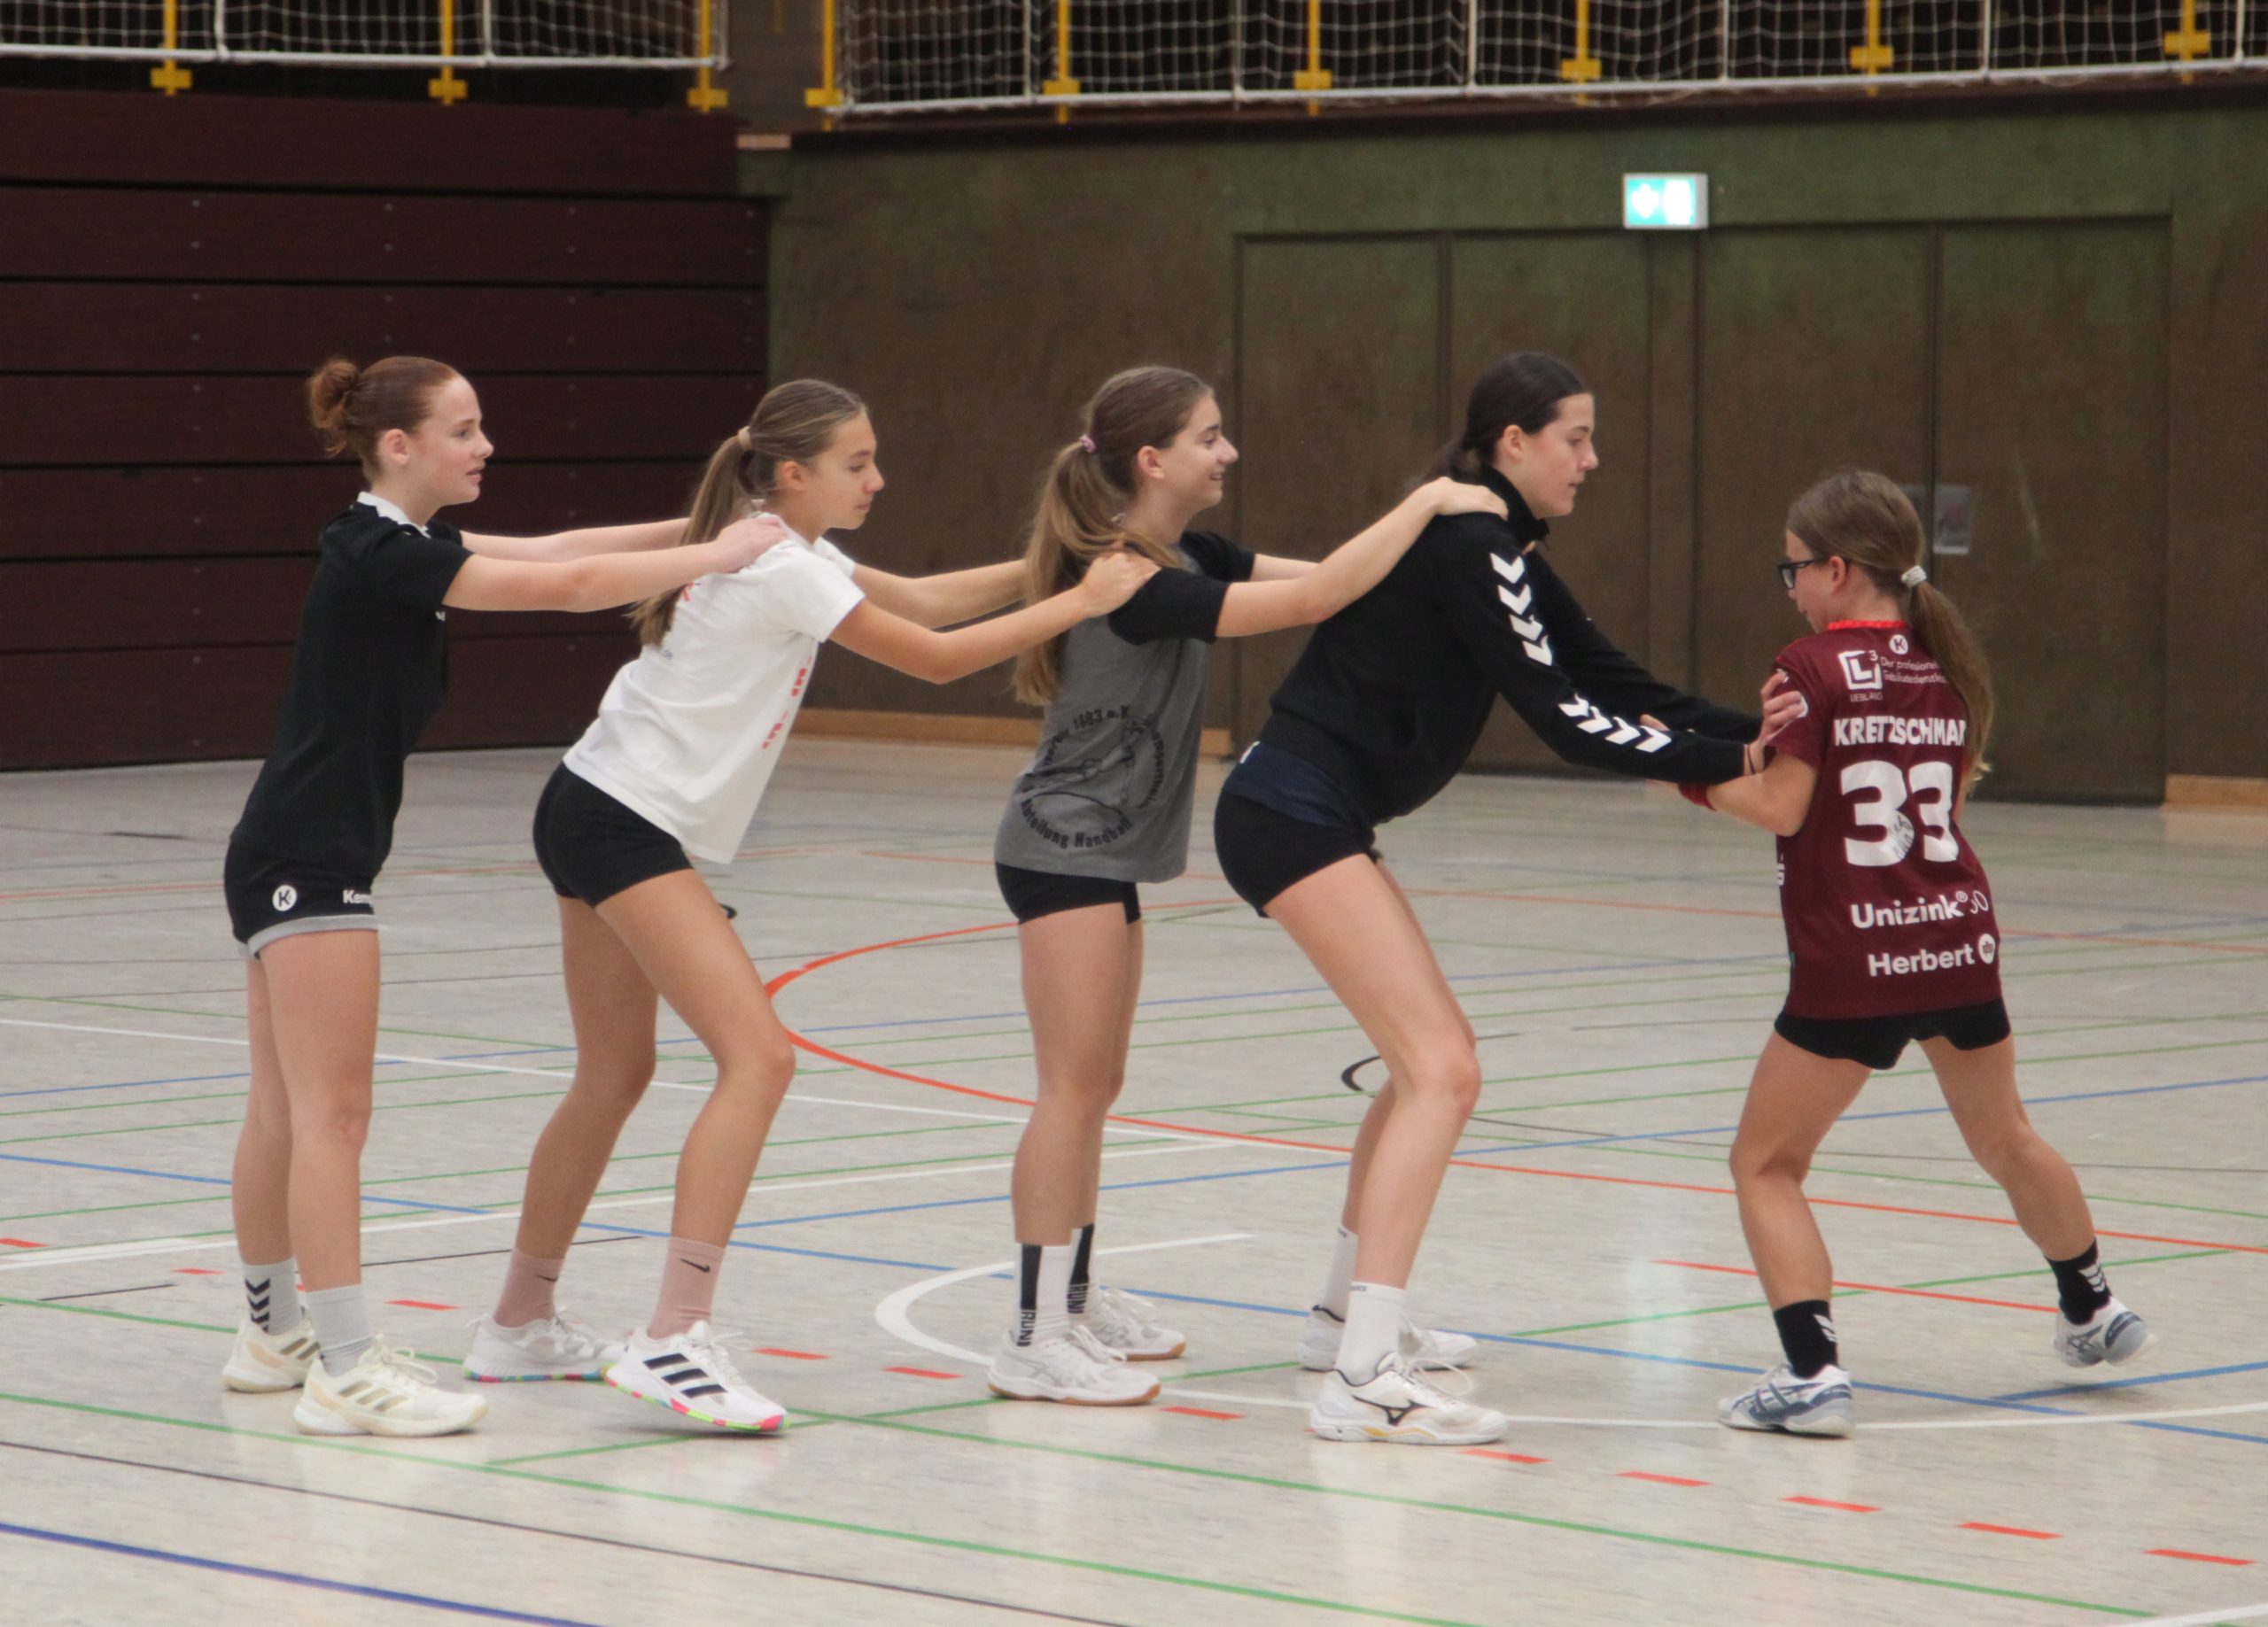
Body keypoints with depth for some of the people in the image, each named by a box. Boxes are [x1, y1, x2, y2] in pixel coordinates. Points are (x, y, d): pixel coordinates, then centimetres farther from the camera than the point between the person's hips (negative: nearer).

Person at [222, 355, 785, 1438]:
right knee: (332, 1112, -10)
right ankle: (344, 1369, -10)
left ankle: (273, 1334, 25)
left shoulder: (394, 546, 11)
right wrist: (717, 555, -13)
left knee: (286, 1109, 16)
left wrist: (695, 529, 7)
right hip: (306, 862, -10)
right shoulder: (378, 555, -18)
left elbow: (543, 552, 13)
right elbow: (564, 585, -20)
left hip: (289, 860, 10)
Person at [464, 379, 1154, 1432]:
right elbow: (936, 659, -14)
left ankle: (519, 1325, 28)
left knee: (614, 1075, 18)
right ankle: (674, 1339, -26)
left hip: (597, 817, 11)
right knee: (757, 1056, -18)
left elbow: (921, 600, 16)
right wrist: (1081, 601, -8)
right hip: (625, 824, -11)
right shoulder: (782, 573, -17)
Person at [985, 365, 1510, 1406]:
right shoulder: (1135, 583, -25)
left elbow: (1314, 575, 7)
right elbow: (1313, 599, -30)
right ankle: (1037, 1339, -8)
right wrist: (1426, 503, -23)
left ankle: (1074, 1299, 25)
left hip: (1102, 855, 10)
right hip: (1066, 852, -10)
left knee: (1092, 1088, 15)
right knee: (1075, 1087, -10)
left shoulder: (1184, 557, 7)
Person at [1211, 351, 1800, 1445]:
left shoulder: (1497, 551, 15)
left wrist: (1753, 733, 0)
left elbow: (1617, 686, 13)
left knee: (1428, 1057, 21)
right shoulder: (1469, 546, -15)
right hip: (1295, 816, -11)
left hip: (1309, 819, 11)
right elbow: (1563, 719, -19)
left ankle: (1346, 1314, 32)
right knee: (1441, 1069, -16)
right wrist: (1724, 764, -14)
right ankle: (1364, 1379, -23)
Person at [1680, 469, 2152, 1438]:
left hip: (1852, 960, -6)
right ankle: (2093, 1313, 44)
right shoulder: (1951, 665, 7)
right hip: (1960, 939, 6)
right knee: (2004, 1139, 27)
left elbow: (1782, 807, -14)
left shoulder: (1815, 667, -10)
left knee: (1766, 1164, 3)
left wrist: (1698, 777, 2)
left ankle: (1813, 1373, -11)